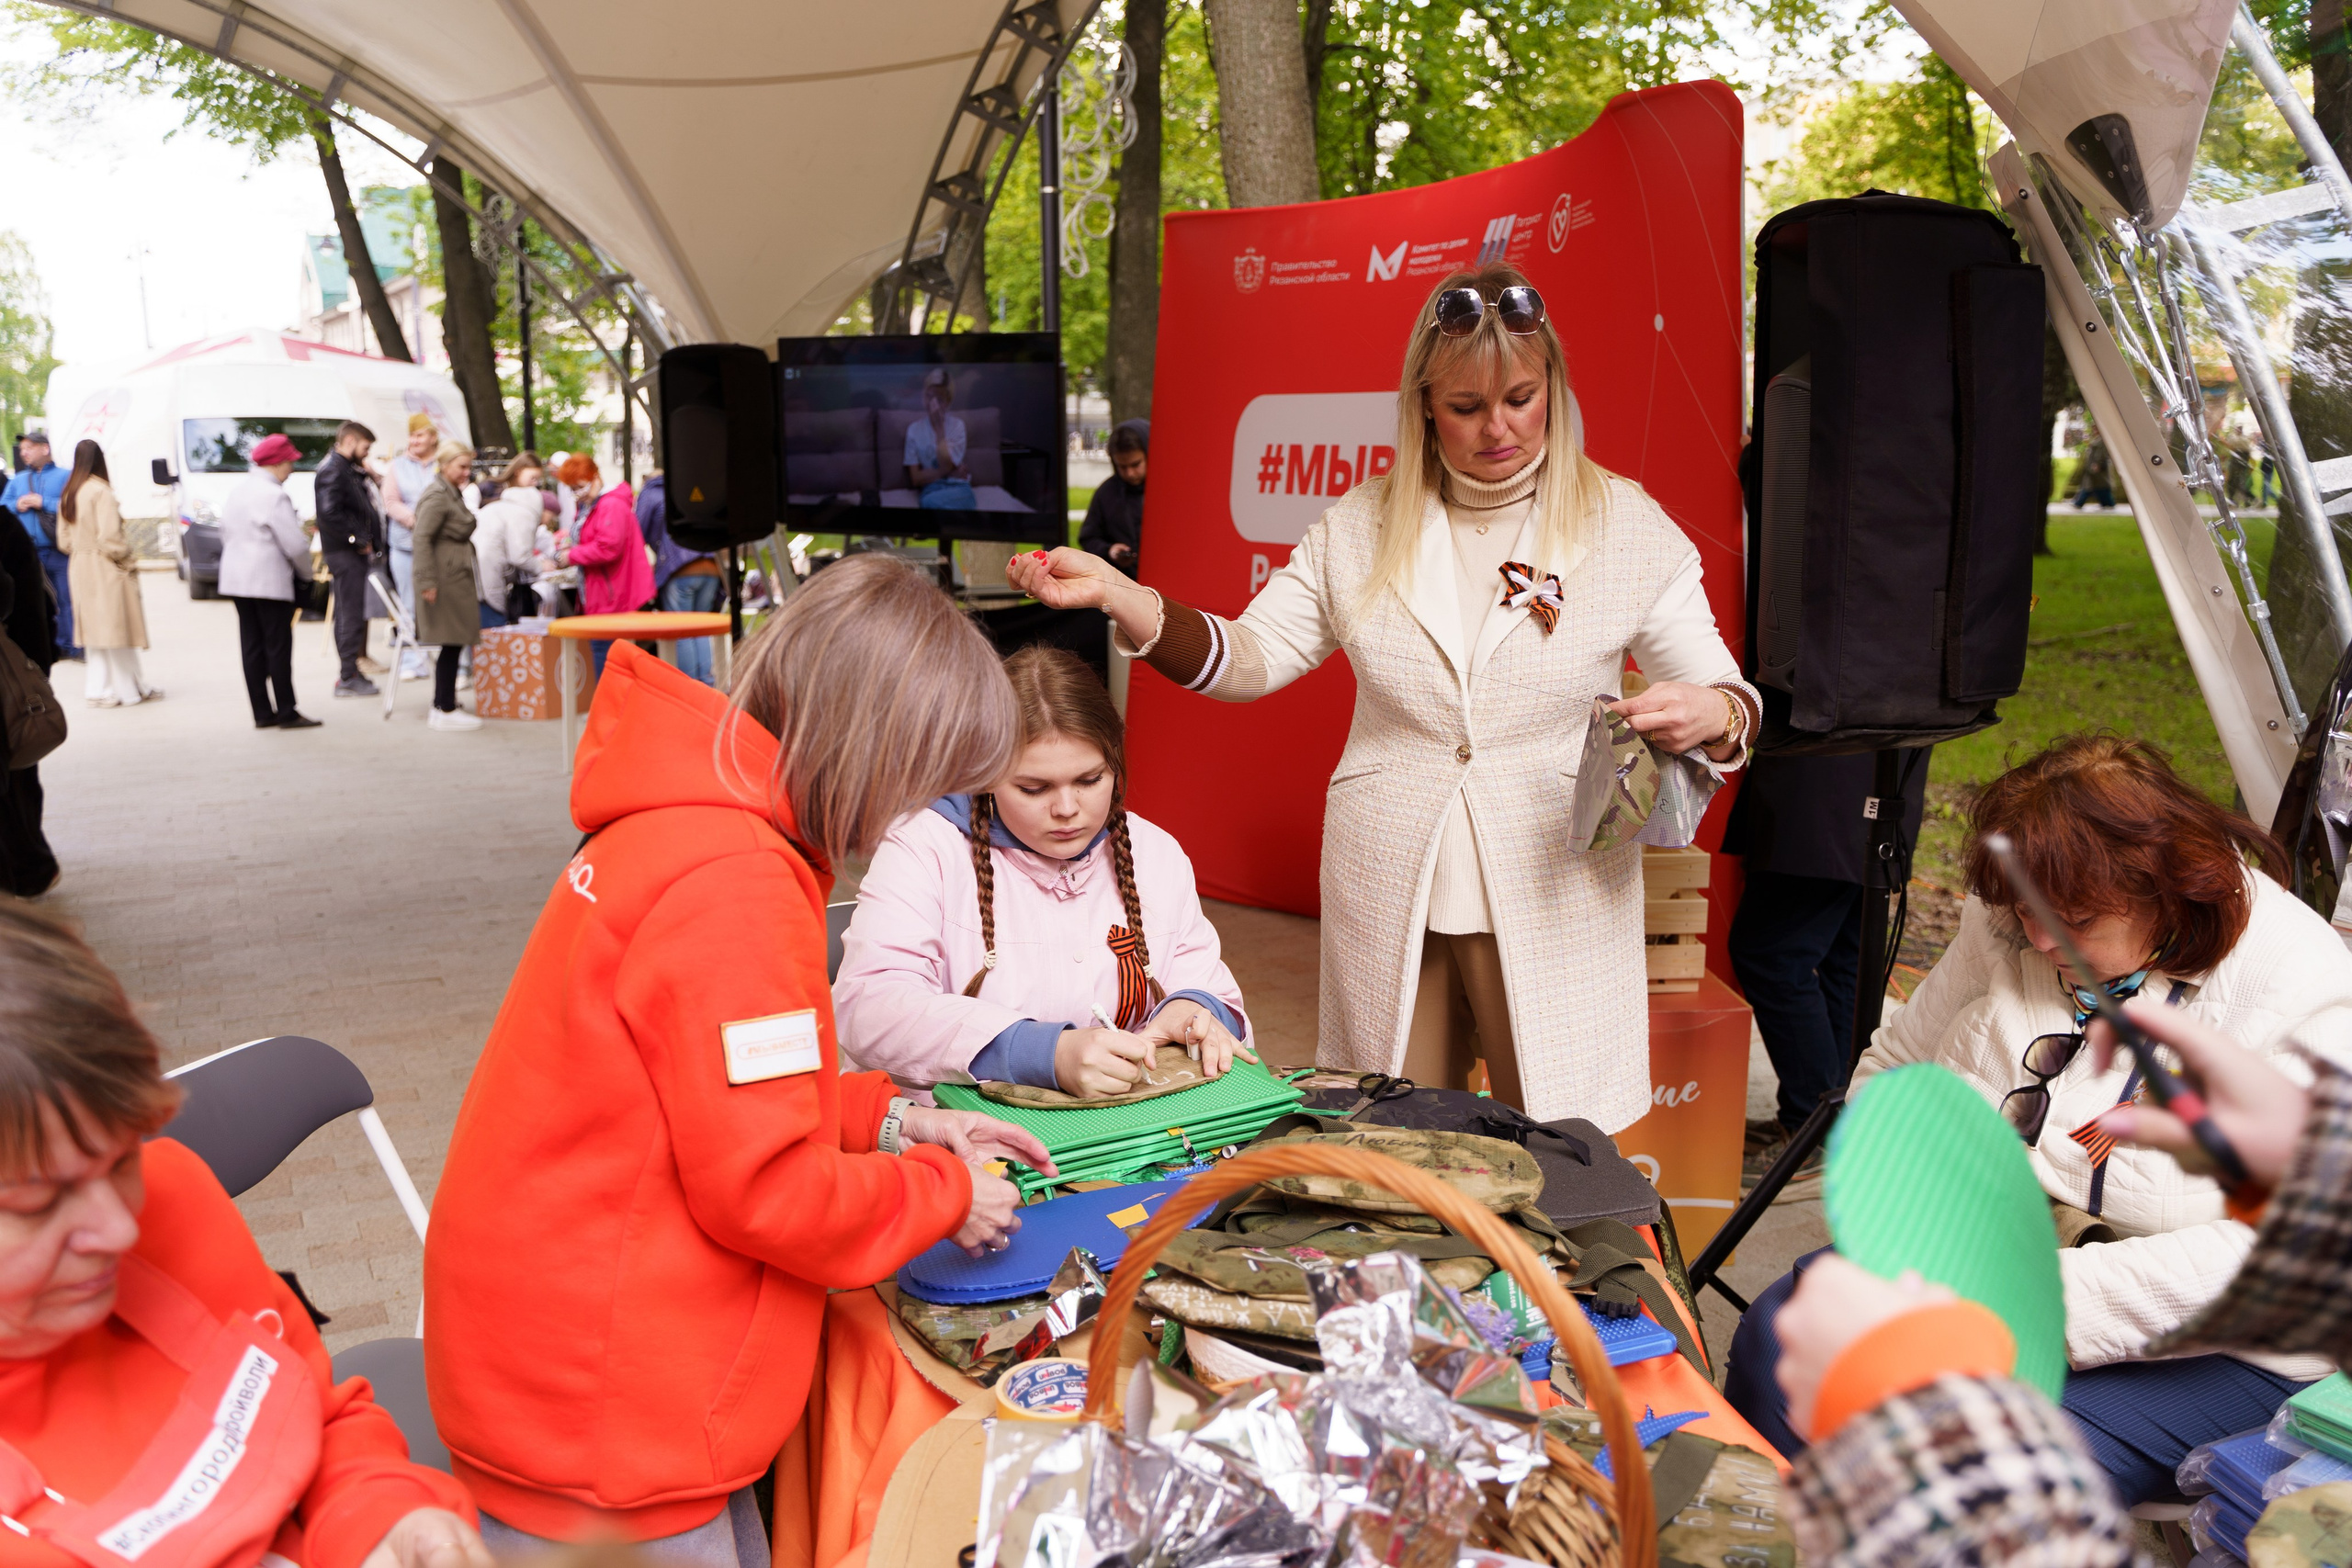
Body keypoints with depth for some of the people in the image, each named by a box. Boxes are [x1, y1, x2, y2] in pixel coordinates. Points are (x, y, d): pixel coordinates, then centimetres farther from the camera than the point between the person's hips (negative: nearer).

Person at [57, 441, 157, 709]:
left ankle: (100, 688, 15)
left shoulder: (68, 493, 8)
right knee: (116, 625, -1)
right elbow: (110, 537, -20)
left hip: (81, 568, 8)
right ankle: (128, 688, 5)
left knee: (94, 627, 13)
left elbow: (64, 540, 11)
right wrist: (128, 559, -6)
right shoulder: (101, 491, -15)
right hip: (105, 569, -8)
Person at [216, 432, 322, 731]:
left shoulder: (237, 491, 13)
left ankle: (262, 713, 11)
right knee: (278, 647, -3)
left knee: (252, 647, 8)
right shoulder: (274, 495, -15)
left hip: (236, 579, 8)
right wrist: (306, 569, 2)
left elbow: (227, 534, 18)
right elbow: (295, 544, -17)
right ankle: (286, 713, 0)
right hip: (269, 581, -8)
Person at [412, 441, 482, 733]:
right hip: (445, 582, -10)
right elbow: (422, 538, -21)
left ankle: (443, 706, 19)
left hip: (457, 578, 10)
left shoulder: (453, 495, 19)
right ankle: (445, 711, -2)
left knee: (453, 644, 12)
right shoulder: (437, 497, -13)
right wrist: (428, 582, -24)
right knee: (451, 644, -7)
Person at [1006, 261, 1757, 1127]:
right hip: (1386, 900, 2)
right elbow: (1249, 657, 3)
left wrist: (1707, 715, -24)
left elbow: (1725, 694, 1)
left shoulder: (1628, 526, 0)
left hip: (1554, 898, -2)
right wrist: (1117, 595, -12)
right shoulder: (1362, 528, 6)